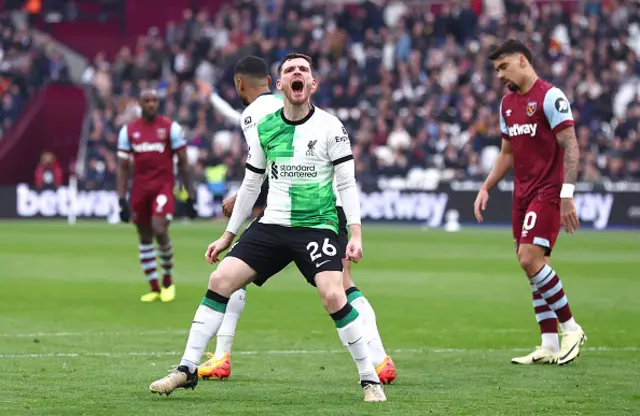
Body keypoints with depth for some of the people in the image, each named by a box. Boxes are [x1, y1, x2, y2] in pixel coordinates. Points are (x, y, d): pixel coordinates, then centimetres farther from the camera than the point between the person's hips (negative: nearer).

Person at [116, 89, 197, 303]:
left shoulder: (170, 127, 0)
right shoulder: (128, 130, 7)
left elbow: (183, 163, 2)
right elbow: (122, 167, 7)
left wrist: (191, 196, -2)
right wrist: (122, 200, 0)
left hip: (163, 186, -4)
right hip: (140, 188, 4)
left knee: (160, 230, -20)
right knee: (145, 238, 6)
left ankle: (168, 280, 0)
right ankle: (154, 289, 15)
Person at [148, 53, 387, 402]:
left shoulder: (329, 126, -5)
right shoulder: (263, 127, 6)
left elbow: (346, 183, -4)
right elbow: (251, 185, 16)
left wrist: (355, 234, -13)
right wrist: (228, 236, 18)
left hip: (317, 226, -4)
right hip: (272, 225, 4)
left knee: (332, 295, -24)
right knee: (220, 280, -9)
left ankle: (370, 379, -9)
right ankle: (187, 369, 1)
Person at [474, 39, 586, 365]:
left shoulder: (550, 97, -11)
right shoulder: (507, 103, 15)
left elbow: (570, 147, -15)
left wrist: (567, 195, -21)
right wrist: (486, 187, 13)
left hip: (548, 192, -8)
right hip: (522, 193, 8)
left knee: (530, 259, -18)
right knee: (535, 266, 5)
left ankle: (571, 328, -5)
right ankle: (550, 347, 7)